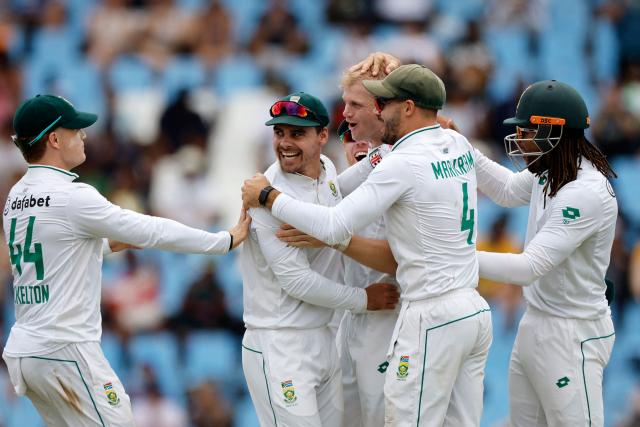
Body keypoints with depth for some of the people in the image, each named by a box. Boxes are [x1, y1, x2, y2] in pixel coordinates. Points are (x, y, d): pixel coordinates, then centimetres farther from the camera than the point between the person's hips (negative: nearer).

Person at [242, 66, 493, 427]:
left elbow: (335, 228, -16)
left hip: (432, 318, -9)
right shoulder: (459, 145, 9)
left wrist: (268, 196, -7)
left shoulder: (403, 164, -15)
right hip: (476, 311, 9)